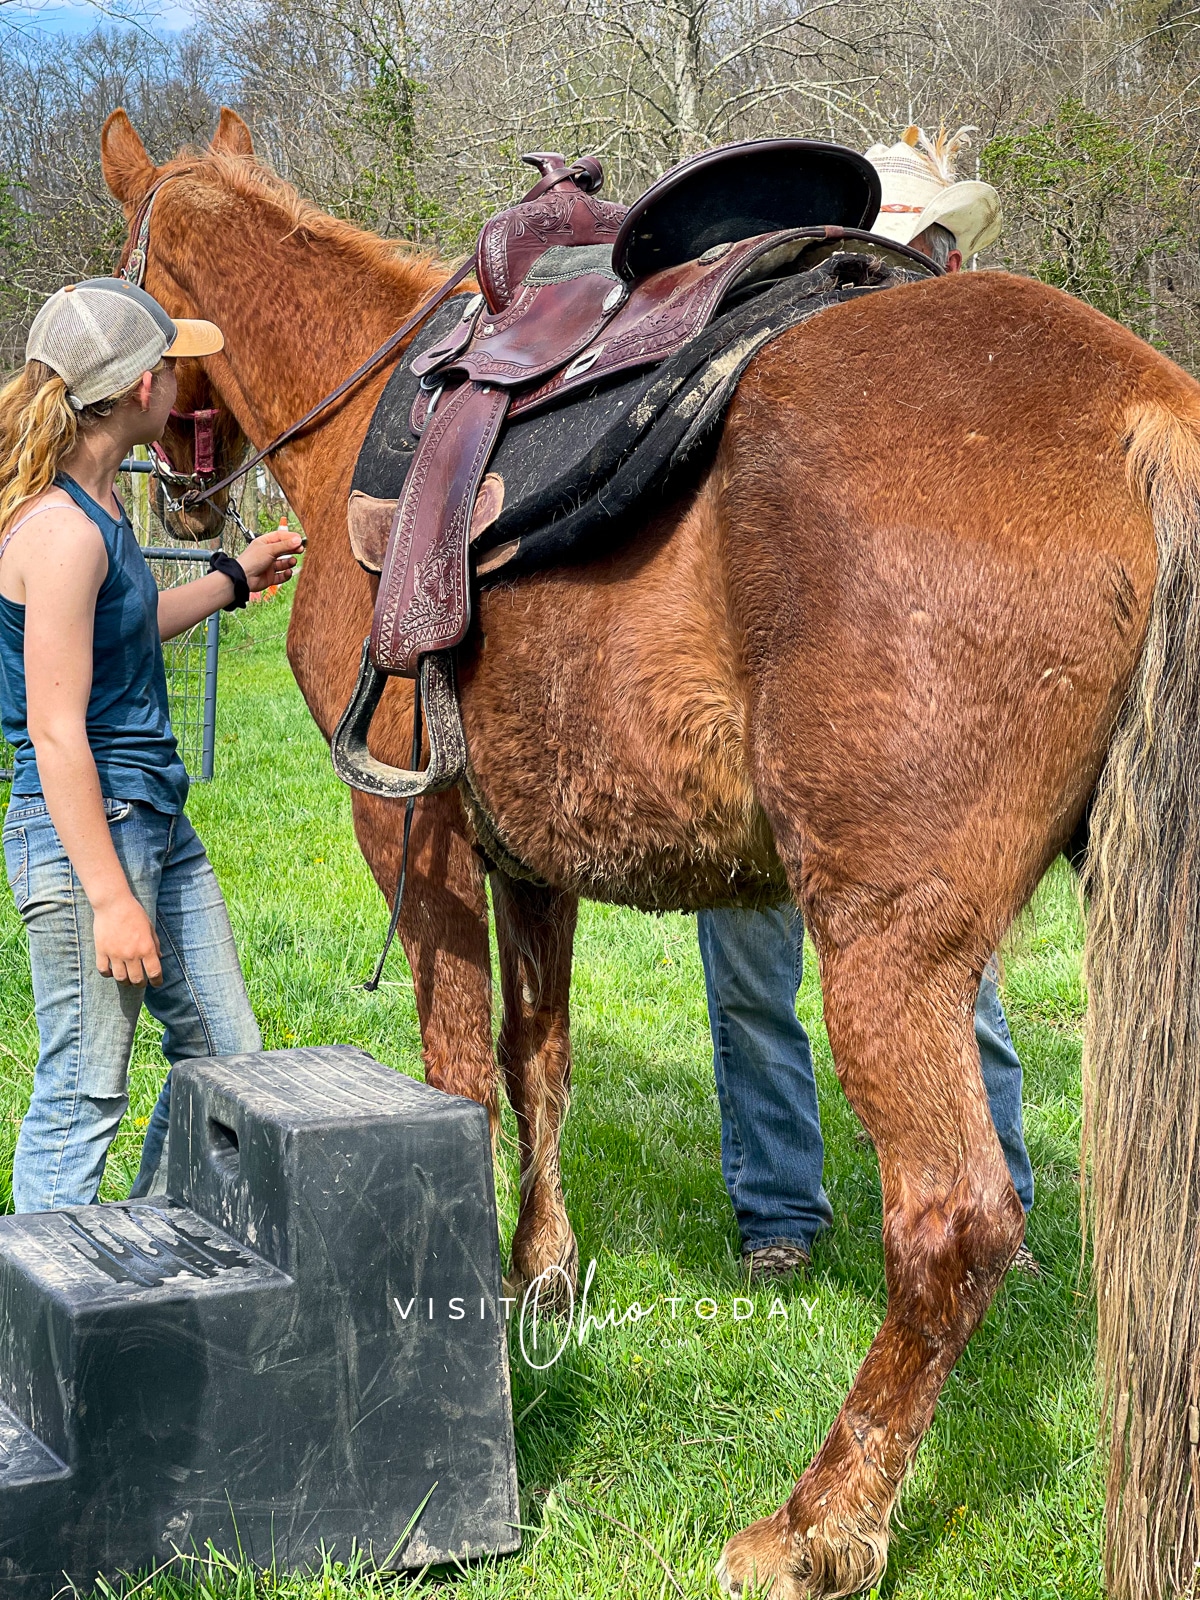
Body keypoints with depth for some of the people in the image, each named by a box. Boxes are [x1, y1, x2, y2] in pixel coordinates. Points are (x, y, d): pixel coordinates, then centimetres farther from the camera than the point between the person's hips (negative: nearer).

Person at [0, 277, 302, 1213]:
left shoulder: (96, 506, 8)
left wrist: (234, 581, 33)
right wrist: (110, 899, -21)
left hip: (159, 821, 10)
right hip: (85, 832, -10)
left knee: (224, 1054, 18)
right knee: (83, 1099, 1)